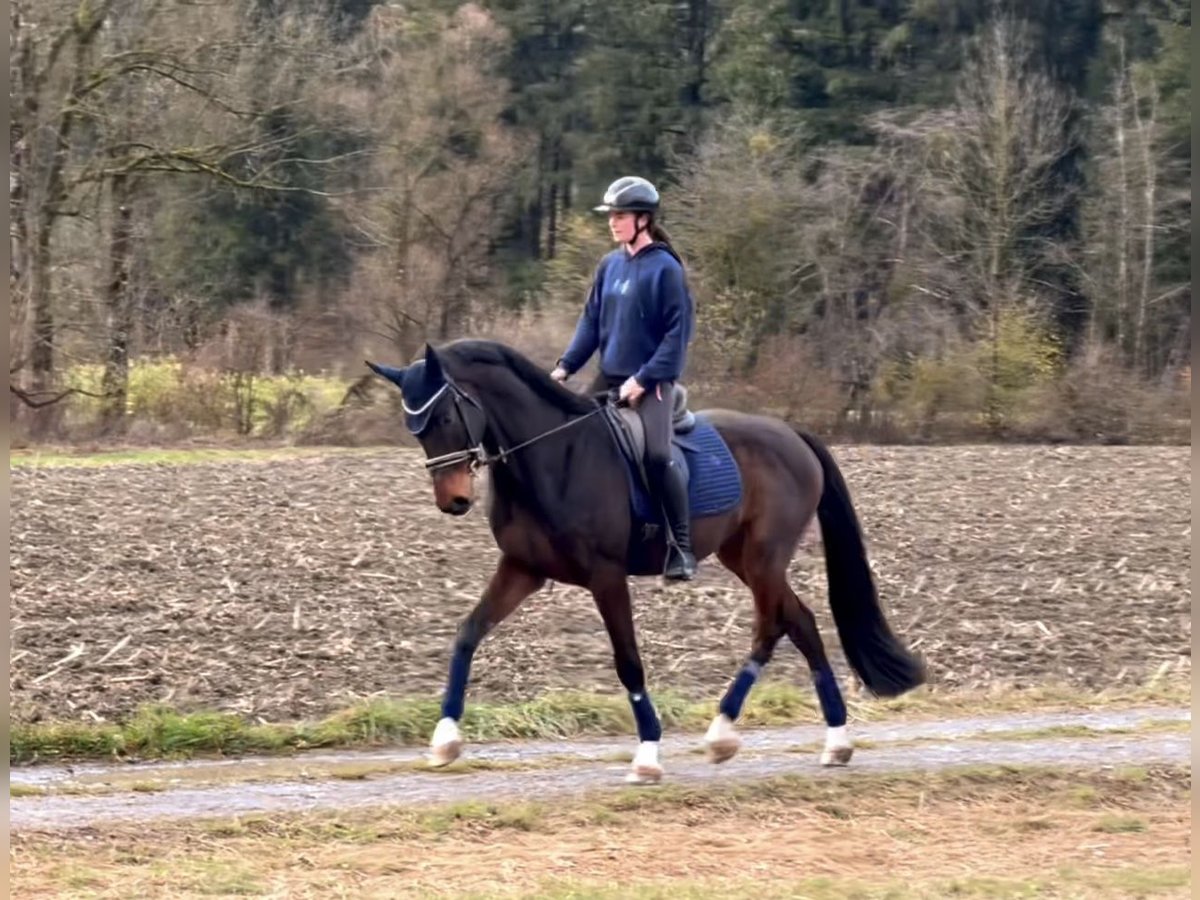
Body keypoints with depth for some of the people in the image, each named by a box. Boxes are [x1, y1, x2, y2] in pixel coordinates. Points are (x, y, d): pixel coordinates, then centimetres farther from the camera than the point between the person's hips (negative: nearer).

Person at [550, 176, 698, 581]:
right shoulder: (609, 266, 9)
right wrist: (565, 366, 1)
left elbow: (678, 331, -12)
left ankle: (682, 547, -16)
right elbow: (591, 321, 13)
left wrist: (645, 379, -18)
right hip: (610, 378, 7)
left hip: (652, 381, -7)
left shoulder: (665, 269, -10)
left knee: (657, 454, -24)